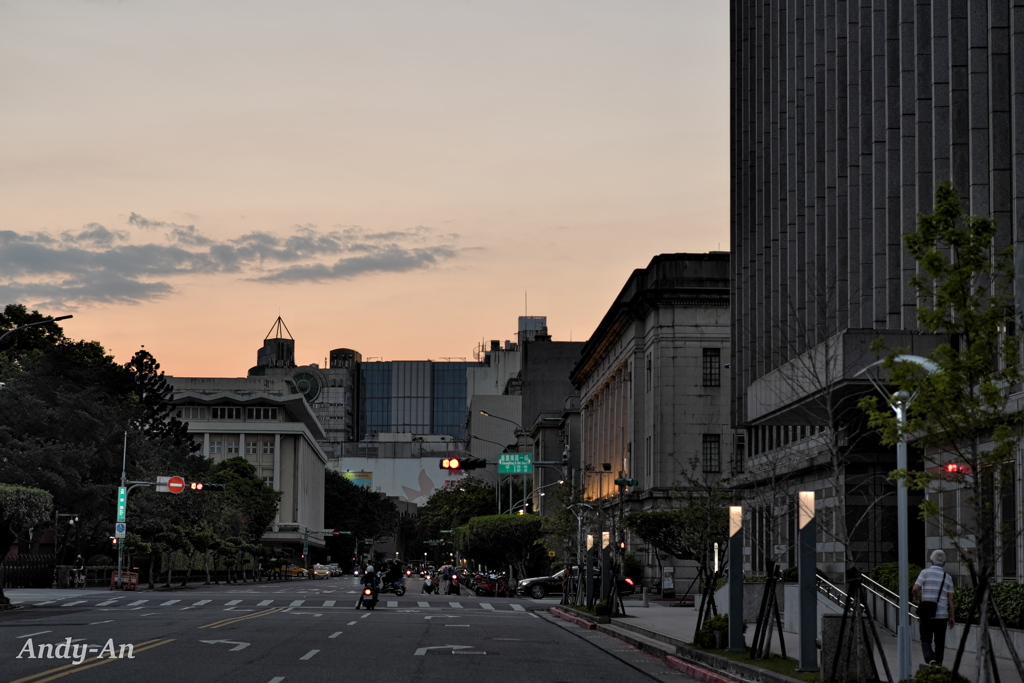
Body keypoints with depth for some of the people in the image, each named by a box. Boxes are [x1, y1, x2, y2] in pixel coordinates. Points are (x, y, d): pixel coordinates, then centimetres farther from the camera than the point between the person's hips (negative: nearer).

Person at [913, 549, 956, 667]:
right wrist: (952, 617, 8)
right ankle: (938, 664, 16)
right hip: (942, 615, 2)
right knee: (939, 642, 14)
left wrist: (916, 598, 9)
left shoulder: (925, 572, -4)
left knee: (926, 640, 4)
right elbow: (950, 599, 4)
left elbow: (915, 589, -13)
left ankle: (930, 659, -20)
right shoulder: (947, 577, 5)